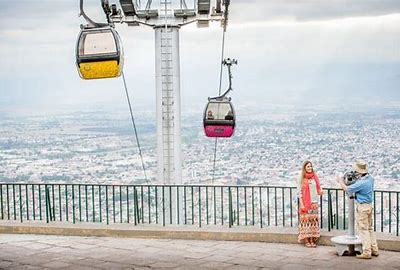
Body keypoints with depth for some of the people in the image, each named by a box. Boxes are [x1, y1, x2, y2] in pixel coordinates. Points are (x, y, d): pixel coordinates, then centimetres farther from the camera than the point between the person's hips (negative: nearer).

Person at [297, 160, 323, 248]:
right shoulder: (302, 179, -2)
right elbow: (299, 192, -4)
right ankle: (306, 240, 2)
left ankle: (312, 240, 9)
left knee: (314, 220, 3)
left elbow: (318, 188, 14)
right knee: (306, 220, -4)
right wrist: (302, 204, -11)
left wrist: (320, 192, -10)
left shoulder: (315, 177, 9)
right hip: (305, 203, -4)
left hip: (314, 202, 4)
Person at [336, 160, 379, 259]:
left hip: (362, 207, -9)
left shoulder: (361, 183, -25)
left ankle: (366, 252, 0)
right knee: (370, 228, 16)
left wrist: (340, 181, 3)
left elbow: (347, 189, -14)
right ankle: (374, 250, 20)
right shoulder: (370, 178, 1)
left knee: (363, 230, -2)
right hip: (369, 205, 9)